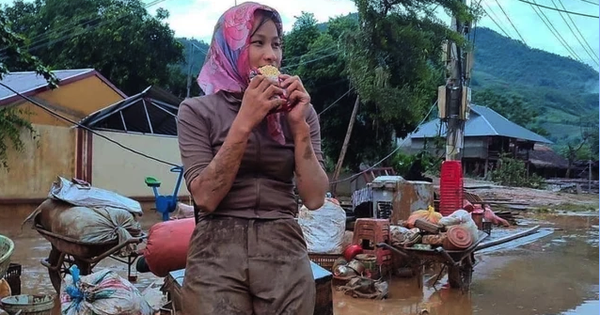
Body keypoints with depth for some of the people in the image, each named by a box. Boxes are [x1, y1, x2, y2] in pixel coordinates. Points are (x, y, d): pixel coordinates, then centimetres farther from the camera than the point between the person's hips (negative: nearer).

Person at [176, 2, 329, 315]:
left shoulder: (296, 110, 4)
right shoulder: (198, 111, -2)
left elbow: (314, 198, -3)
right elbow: (205, 197, -13)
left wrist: (299, 125, -12)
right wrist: (244, 123, -18)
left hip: (285, 255, 3)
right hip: (216, 257, -2)